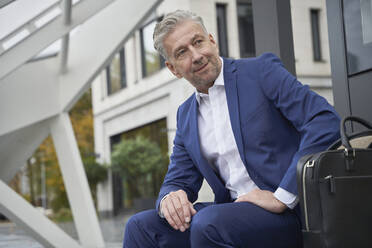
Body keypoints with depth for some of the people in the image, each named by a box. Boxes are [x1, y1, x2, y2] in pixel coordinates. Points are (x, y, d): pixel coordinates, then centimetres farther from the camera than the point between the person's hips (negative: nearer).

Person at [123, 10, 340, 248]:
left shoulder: (261, 71, -3)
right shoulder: (186, 114, 16)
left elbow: (326, 121, -14)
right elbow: (179, 181, 18)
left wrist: (283, 196, -18)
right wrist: (170, 197, -9)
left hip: (286, 211, -5)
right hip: (233, 209, 5)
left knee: (208, 224, -30)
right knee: (141, 226, -12)